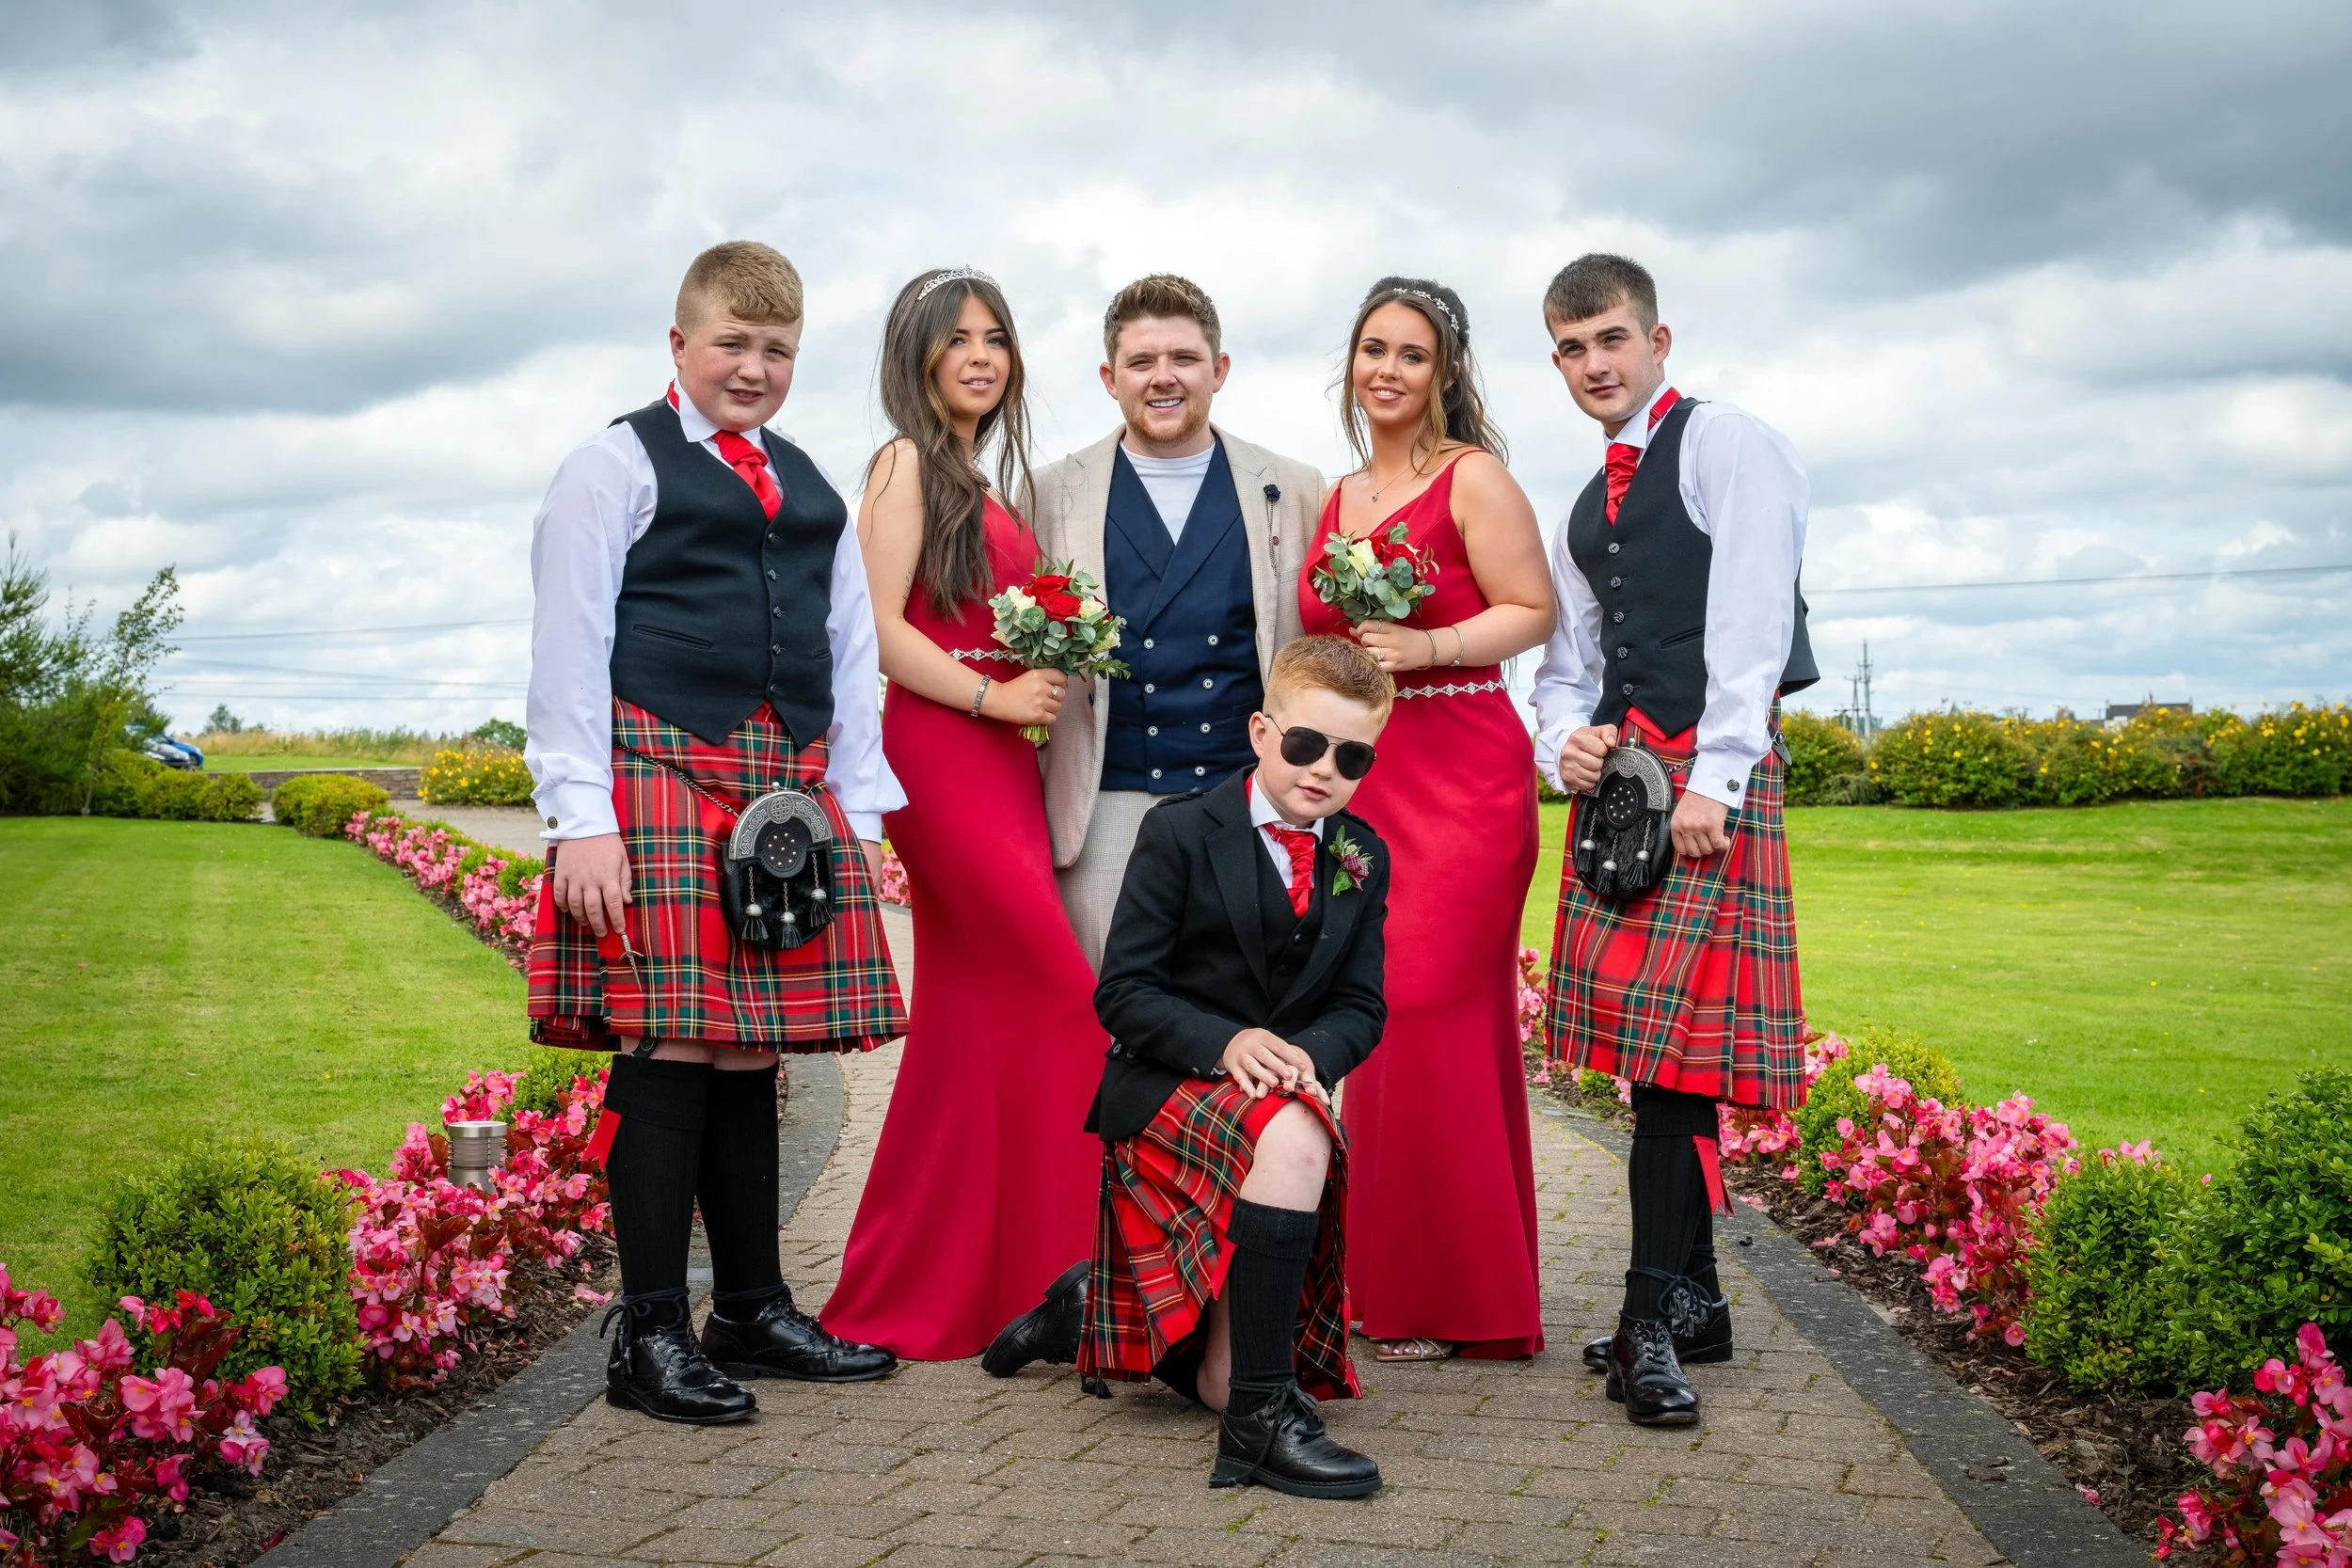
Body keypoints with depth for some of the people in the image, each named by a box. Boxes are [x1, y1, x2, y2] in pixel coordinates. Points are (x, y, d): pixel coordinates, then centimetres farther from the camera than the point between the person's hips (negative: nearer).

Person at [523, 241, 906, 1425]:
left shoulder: (811, 492, 22)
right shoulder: (618, 466, 3)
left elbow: (849, 654, 22)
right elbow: (567, 651, -4)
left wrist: (860, 810, 14)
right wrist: (582, 819, -13)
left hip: (787, 790, 6)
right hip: (659, 780, -6)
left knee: (752, 1049, 9)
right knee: (670, 1047, -8)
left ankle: (754, 1308, 19)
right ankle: (650, 1336, -1)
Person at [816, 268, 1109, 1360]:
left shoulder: (980, 482, 21)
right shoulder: (907, 463, -4)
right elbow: (879, 627, -13)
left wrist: (1056, 671, 7)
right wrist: (995, 696, -12)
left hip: (998, 763, 9)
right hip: (941, 754, -9)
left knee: (972, 1022, 8)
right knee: (1058, 1001, -10)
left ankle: (929, 1291, 15)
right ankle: (1045, 1281, 0)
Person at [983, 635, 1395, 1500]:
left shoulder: (1363, 858, 6)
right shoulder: (1181, 830, -8)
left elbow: (1361, 1006, 5)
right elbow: (1122, 991, -11)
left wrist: (1311, 1054, -18)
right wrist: (1225, 1041, -27)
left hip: (1282, 1101, 5)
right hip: (1163, 1095, -5)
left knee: (1222, 1381, 1)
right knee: (1294, 1135, -40)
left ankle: (1088, 1316, 35)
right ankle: (1260, 1419, -33)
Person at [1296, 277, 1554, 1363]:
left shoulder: (1473, 477, -2)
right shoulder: (1335, 499, 17)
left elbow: (1534, 612, -6)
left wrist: (1429, 644, -20)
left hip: (1460, 777, -6)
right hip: (1358, 783, 6)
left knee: (1431, 1019, -8)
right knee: (1369, 1023, 4)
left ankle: (1459, 1300, 4)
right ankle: (1388, 1282, 14)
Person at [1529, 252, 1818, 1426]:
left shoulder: (1726, 446, -1)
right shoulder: (1586, 511, 22)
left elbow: (1748, 621, -11)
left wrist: (1713, 779, -18)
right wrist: (1567, 742, -1)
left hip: (1711, 763, -7)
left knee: (1671, 1026, -13)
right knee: (1649, 1029, 7)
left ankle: (1654, 1320, -10)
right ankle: (1693, 1299, 14)